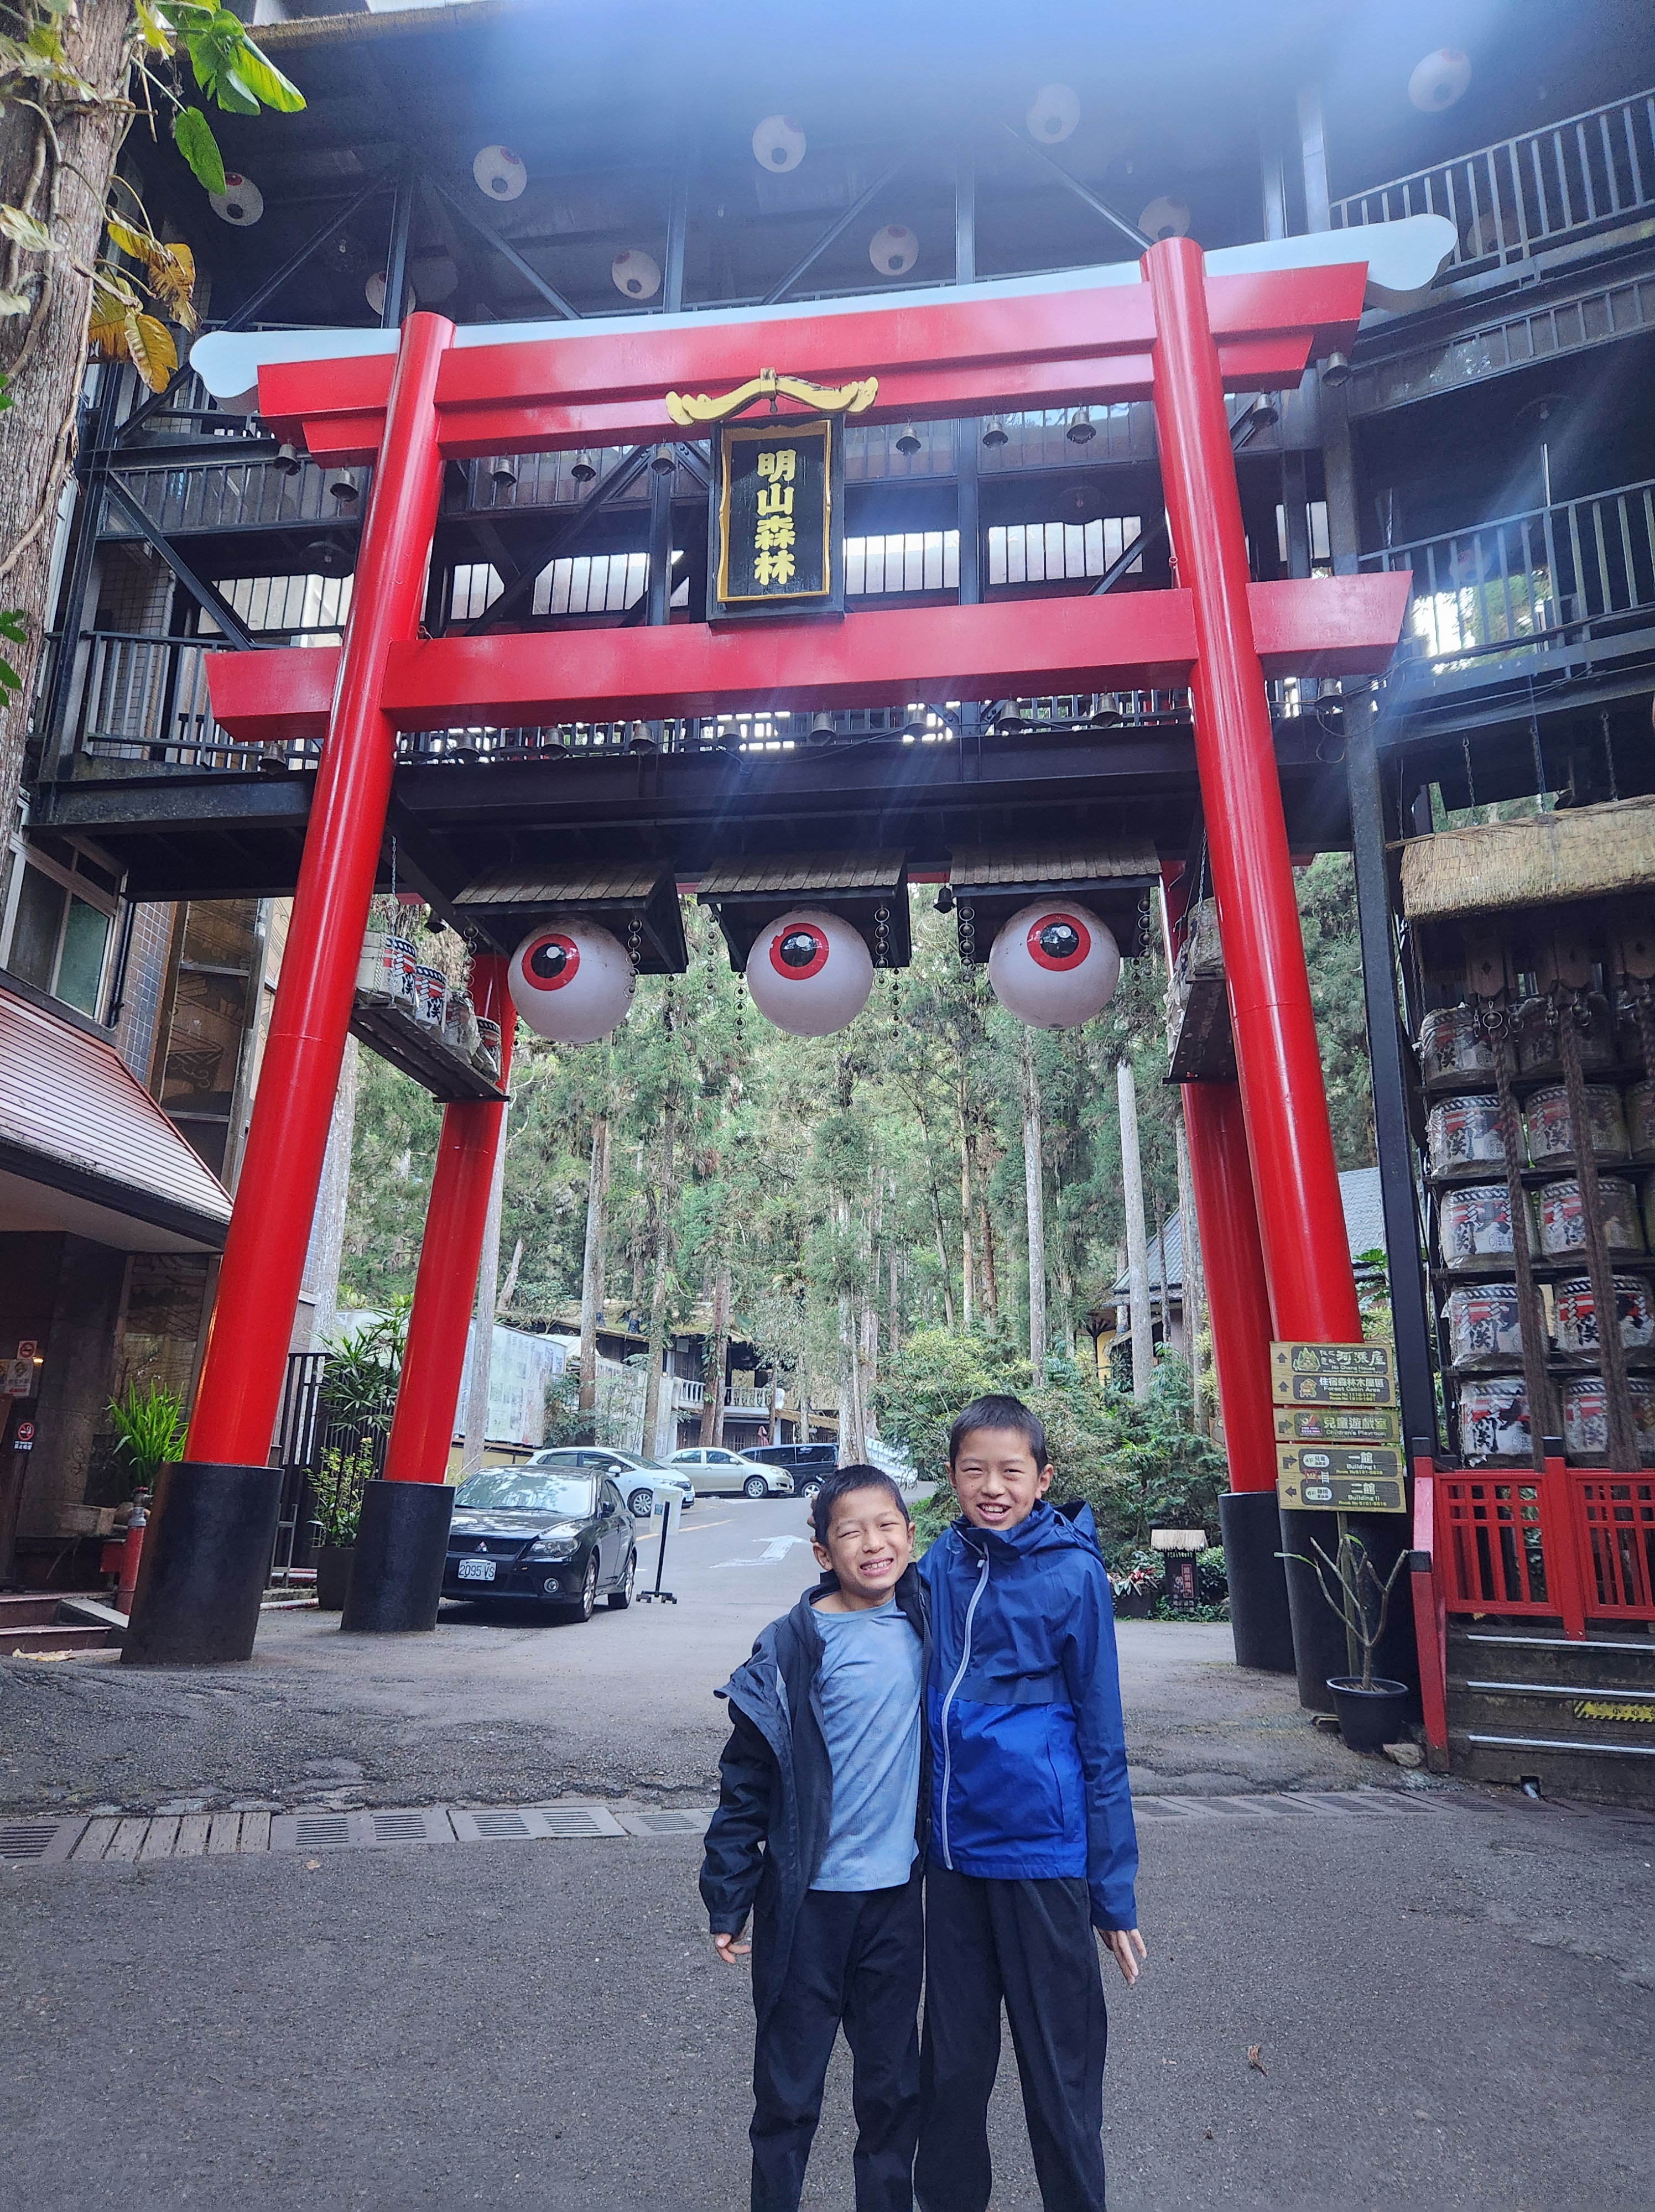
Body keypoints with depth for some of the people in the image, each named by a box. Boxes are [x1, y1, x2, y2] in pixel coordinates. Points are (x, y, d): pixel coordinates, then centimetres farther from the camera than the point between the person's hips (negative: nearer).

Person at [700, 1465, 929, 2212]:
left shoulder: (923, 1625, -4)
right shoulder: (793, 1644, -15)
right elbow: (746, 1780, -9)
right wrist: (728, 1897, -7)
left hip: (898, 1895, 4)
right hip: (808, 1898, -3)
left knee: (894, 2078, 17)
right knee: (789, 2083, 12)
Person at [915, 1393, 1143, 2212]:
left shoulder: (1072, 1572, -11)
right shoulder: (938, 1567, 0)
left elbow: (1101, 1736, -7)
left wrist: (1114, 1891, -4)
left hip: (1042, 1850, -4)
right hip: (951, 1846, 4)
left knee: (1059, 2065, 11)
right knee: (951, 2058, 18)